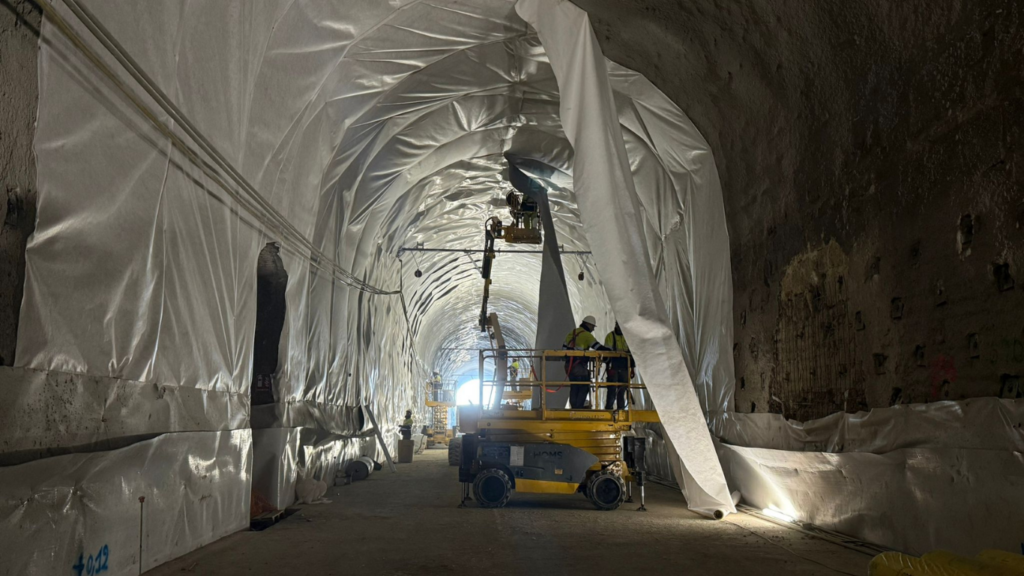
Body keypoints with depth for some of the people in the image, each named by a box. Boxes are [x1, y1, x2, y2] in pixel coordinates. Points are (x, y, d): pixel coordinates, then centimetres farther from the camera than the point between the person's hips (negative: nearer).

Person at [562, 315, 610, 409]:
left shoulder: (572, 333, 16)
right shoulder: (587, 335, -7)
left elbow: (564, 348, 18)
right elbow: (598, 347, -13)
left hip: (569, 365, 8)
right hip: (580, 365, -8)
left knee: (574, 387, 13)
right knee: (584, 387, -1)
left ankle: (574, 408, 14)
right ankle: (578, 408, -8)